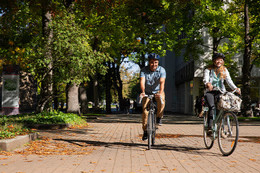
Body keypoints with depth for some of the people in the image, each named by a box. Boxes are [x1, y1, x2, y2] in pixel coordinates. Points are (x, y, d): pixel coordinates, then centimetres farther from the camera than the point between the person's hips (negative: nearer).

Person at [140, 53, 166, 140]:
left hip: (158, 91, -1)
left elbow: (162, 82, -30)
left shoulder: (162, 70, -16)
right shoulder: (144, 70, -15)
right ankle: (145, 130, 2)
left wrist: (160, 92, -48)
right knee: (145, 110, -13)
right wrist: (143, 92, -48)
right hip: (147, 92, 1)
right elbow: (142, 81, -29)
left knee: (161, 102, -33)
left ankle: (159, 117, -6)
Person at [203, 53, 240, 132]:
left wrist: (235, 88, -20)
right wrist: (207, 84, -42)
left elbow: (229, 81, 0)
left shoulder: (224, 70, 11)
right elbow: (205, 79, -16)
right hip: (210, 92, -2)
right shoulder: (208, 70, 2)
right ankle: (209, 127, -29)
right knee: (212, 107, -27)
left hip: (221, 91, 2)